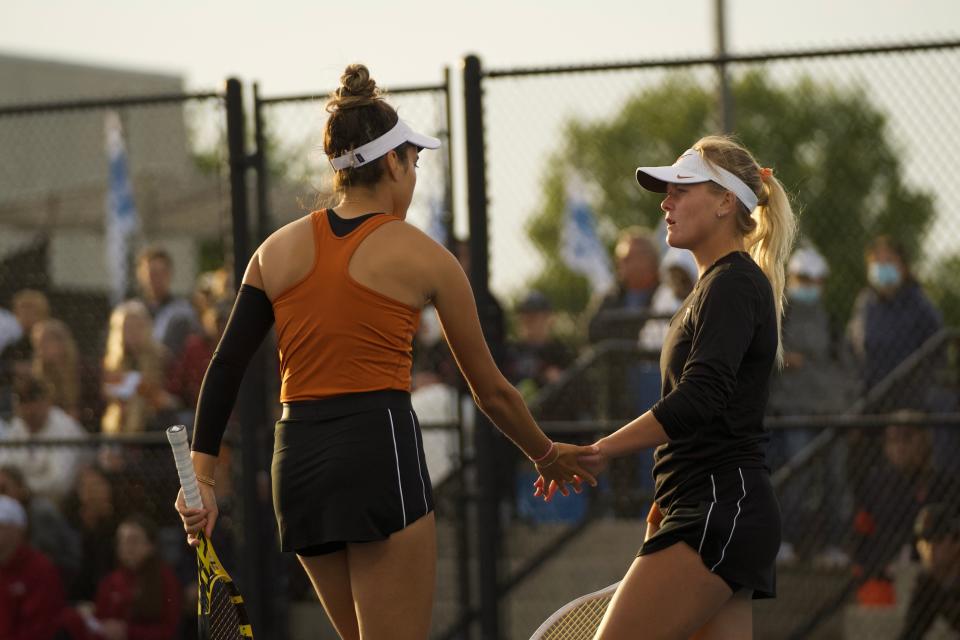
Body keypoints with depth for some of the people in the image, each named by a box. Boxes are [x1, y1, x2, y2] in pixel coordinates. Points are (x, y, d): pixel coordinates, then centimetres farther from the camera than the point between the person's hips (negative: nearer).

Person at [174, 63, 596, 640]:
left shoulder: (278, 250, 11)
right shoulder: (424, 257, 1)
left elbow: (225, 370, 4)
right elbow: (491, 391, 9)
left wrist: (202, 478, 6)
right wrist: (547, 455, 24)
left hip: (297, 462, 6)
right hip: (379, 449, -5)